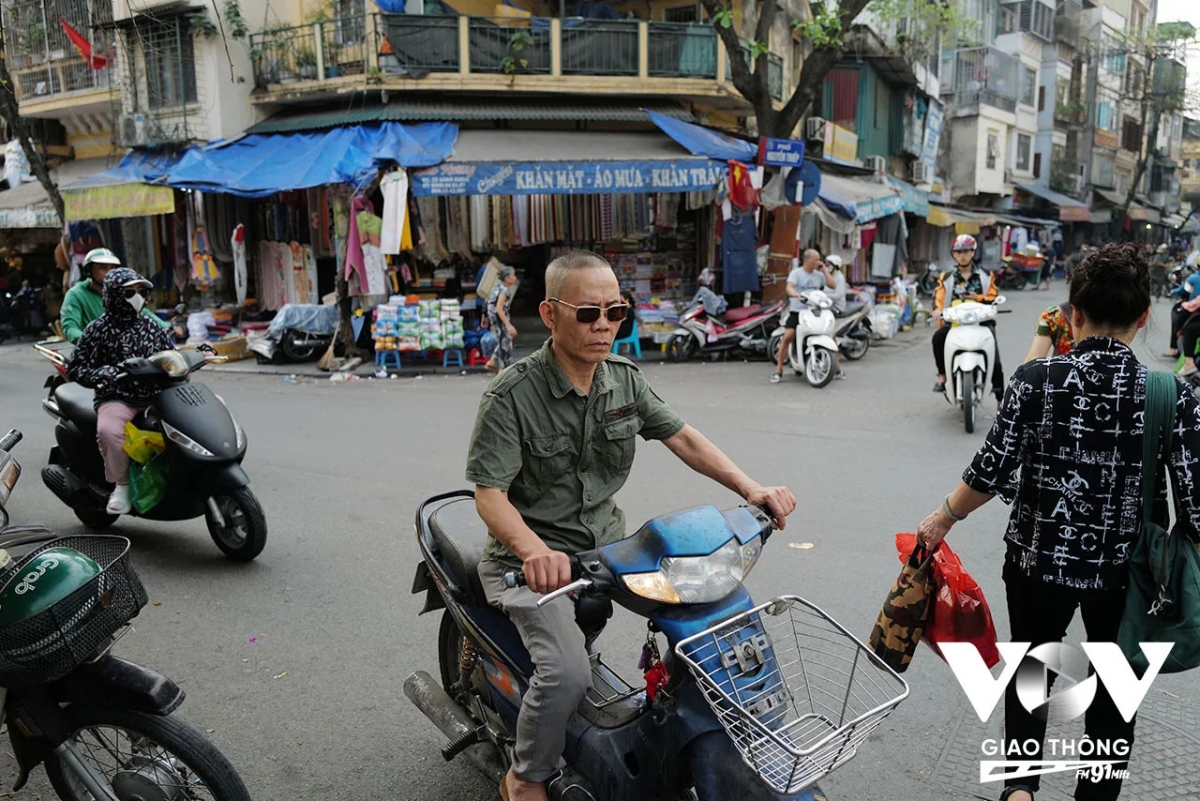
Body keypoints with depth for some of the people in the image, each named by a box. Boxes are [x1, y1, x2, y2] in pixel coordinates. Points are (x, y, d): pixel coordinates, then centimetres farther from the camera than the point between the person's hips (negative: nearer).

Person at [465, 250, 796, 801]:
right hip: (533, 559, -5)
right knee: (567, 672, -25)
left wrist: (749, 488, -10)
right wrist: (533, 550, -41)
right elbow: (489, 491, -22)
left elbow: (681, 437, 4)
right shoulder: (511, 395, -17)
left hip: (607, 542, 6)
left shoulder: (626, 379, 1)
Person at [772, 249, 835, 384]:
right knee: (787, 337, -20)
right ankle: (778, 371, -10)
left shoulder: (819, 275, 12)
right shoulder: (796, 273, -1)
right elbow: (789, 287, -19)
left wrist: (824, 270, 3)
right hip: (797, 311, -4)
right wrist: (795, 294, -41)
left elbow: (833, 285, 4)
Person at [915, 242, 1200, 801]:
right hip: (1125, 569, 1)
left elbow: (993, 470, -12)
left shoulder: (1037, 378, -13)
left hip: (1039, 557, 0)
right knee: (1112, 687, 21)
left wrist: (943, 518, 4)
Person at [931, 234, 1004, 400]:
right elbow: (938, 297, -3)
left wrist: (978, 298, -16)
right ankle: (942, 376, -16)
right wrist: (938, 310, -25)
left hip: (981, 320, 0)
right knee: (938, 337, -31)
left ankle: (1000, 399, -4)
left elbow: (993, 298, 5)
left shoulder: (985, 277, 13)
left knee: (995, 361, -13)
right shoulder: (946, 278, 11)